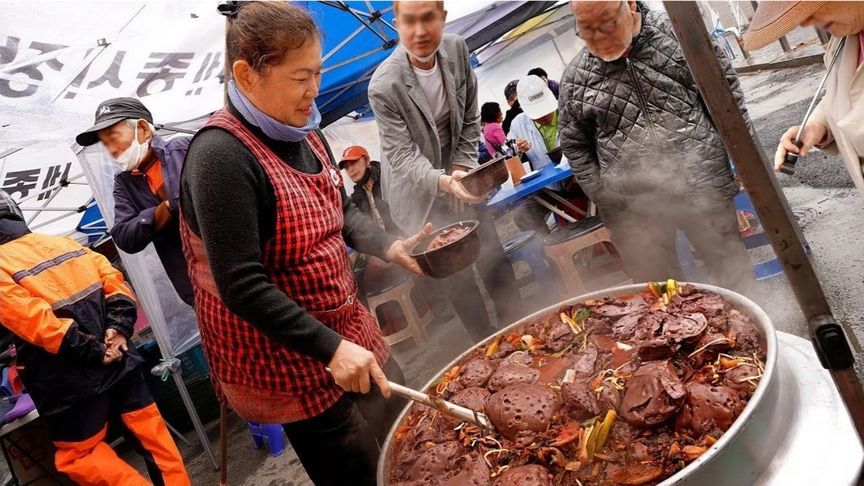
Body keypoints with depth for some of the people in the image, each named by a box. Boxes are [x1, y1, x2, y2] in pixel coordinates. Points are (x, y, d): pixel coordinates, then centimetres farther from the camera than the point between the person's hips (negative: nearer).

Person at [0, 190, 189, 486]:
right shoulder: (65, 244, 8)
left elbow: (38, 323, -20)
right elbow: (113, 281, 3)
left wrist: (94, 353, -16)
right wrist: (119, 328, -5)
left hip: (70, 383, -6)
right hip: (118, 360, 6)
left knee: (78, 454, 13)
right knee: (149, 427, 16)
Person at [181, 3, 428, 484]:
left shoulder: (302, 130, 1)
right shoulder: (221, 156, -24)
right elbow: (241, 286, -26)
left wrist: (388, 246, -4)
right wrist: (329, 348, -26)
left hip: (347, 328, 8)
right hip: (285, 355, -8)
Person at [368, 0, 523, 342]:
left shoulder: (457, 49, -10)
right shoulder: (384, 86, -28)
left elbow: (470, 119, 2)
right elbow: (402, 156, -26)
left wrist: (462, 169, -5)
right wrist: (444, 182, -43)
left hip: (456, 176, 5)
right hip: (420, 192, -5)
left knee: (495, 259, 11)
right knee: (457, 276, 1)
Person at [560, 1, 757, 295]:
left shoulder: (676, 31, -2)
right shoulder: (575, 79, 0)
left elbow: (725, 87, 5)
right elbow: (574, 145, 7)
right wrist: (603, 198, 1)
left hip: (703, 186, 0)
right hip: (635, 211, 1)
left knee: (733, 271, 13)